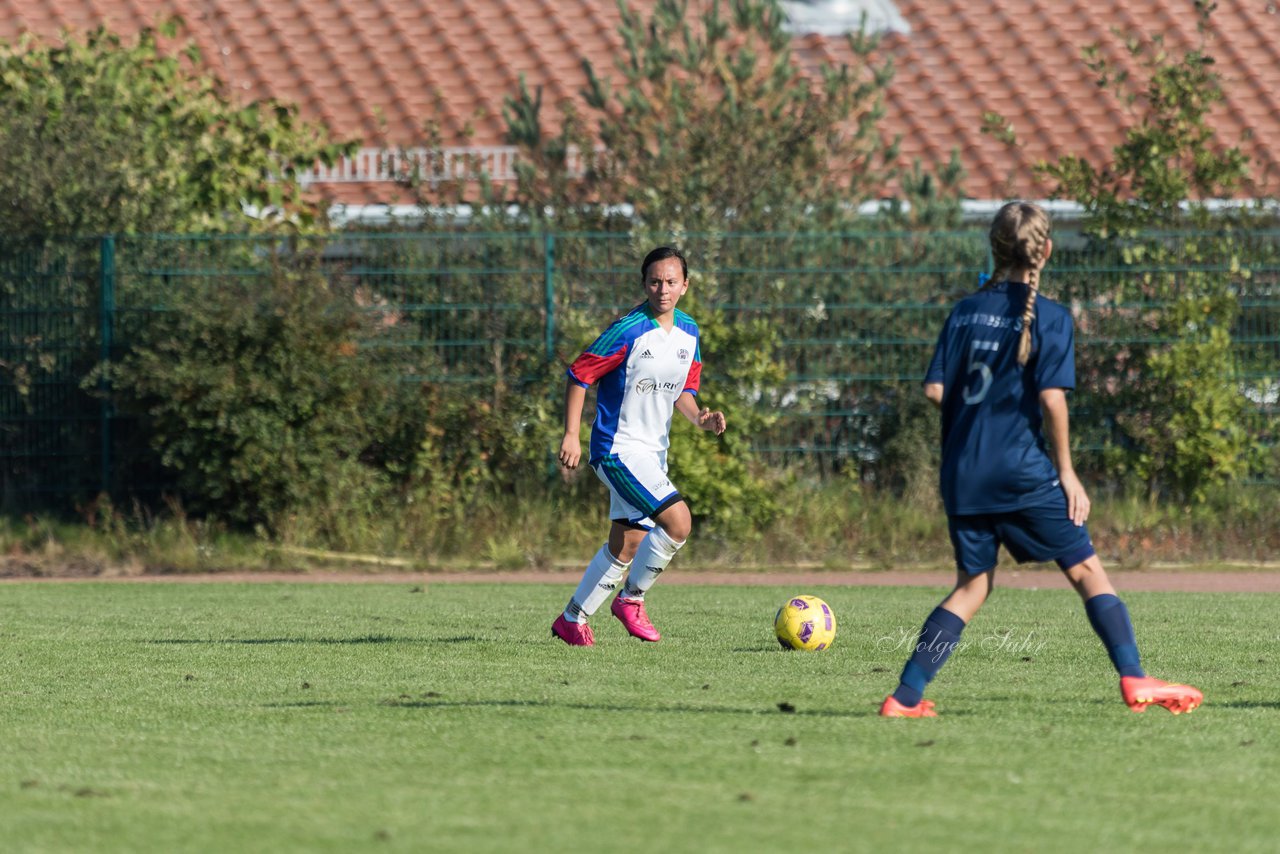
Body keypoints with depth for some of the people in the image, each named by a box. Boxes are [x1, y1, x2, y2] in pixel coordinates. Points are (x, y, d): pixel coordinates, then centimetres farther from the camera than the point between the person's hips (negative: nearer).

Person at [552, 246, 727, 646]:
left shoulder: (688, 332, 6)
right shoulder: (627, 331, -17)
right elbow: (579, 375, -12)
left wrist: (699, 416, -4)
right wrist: (571, 435, -16)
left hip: (653, 453, 8)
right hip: (619, 448, -8)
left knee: (625, 546, 12)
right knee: (678, 521, -20)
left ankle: (571, 620, 25)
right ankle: (631, 599, -2)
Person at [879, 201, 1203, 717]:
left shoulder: (965, 312, 9)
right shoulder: (1049, 318, -5)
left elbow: (935, 390, 4)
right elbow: (1051, 398, -13)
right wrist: (1066, 470, -6)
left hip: (963, 474, 5)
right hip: (1023, 471, -5)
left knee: (973, 585, 13)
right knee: (1085, 568, 3)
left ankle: (906, 695, 5)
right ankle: (1134, 678, -7)